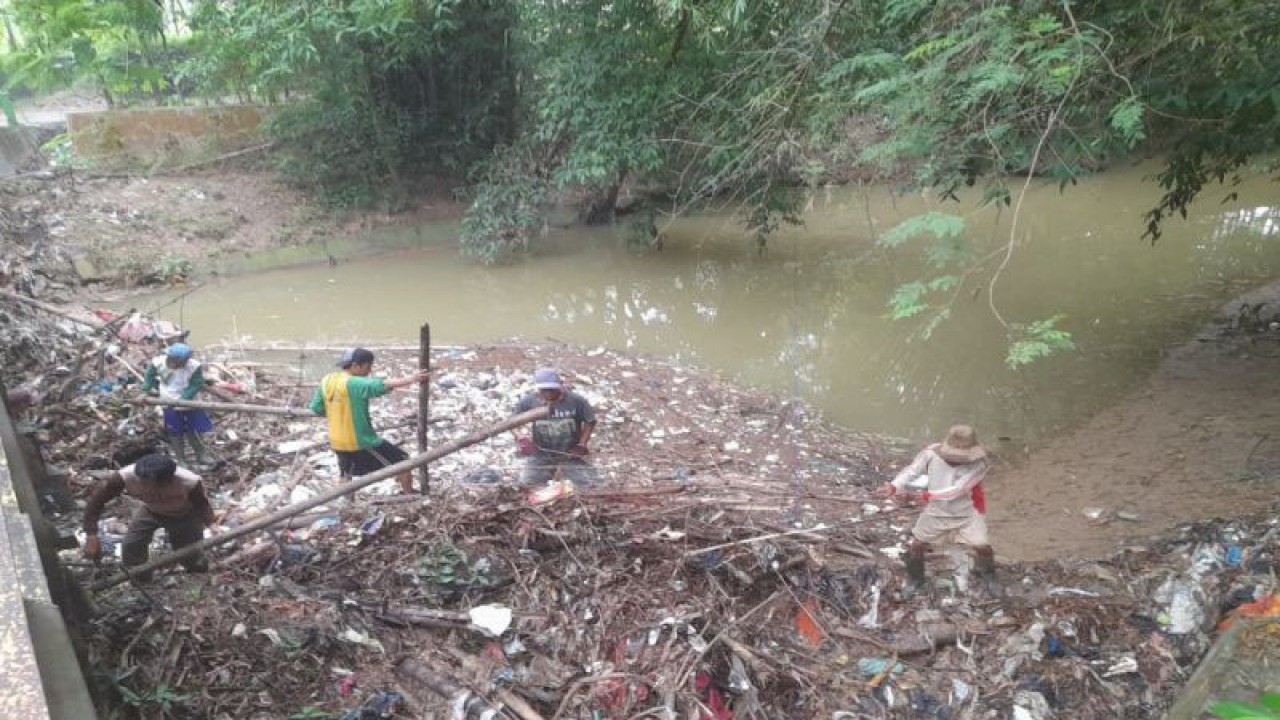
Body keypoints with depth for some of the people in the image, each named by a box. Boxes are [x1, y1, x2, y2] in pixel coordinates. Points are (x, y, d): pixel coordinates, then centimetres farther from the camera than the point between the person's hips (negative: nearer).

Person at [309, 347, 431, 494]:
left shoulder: (326, 381, 0)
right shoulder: (355, 383, -22)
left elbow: (316, 408, 10)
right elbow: (386, 385, -32)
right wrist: (413, 379, -34)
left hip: (337, 442, 8)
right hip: (361, 442, -7)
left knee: (346, 475, 30)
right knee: (402, 461, 5)